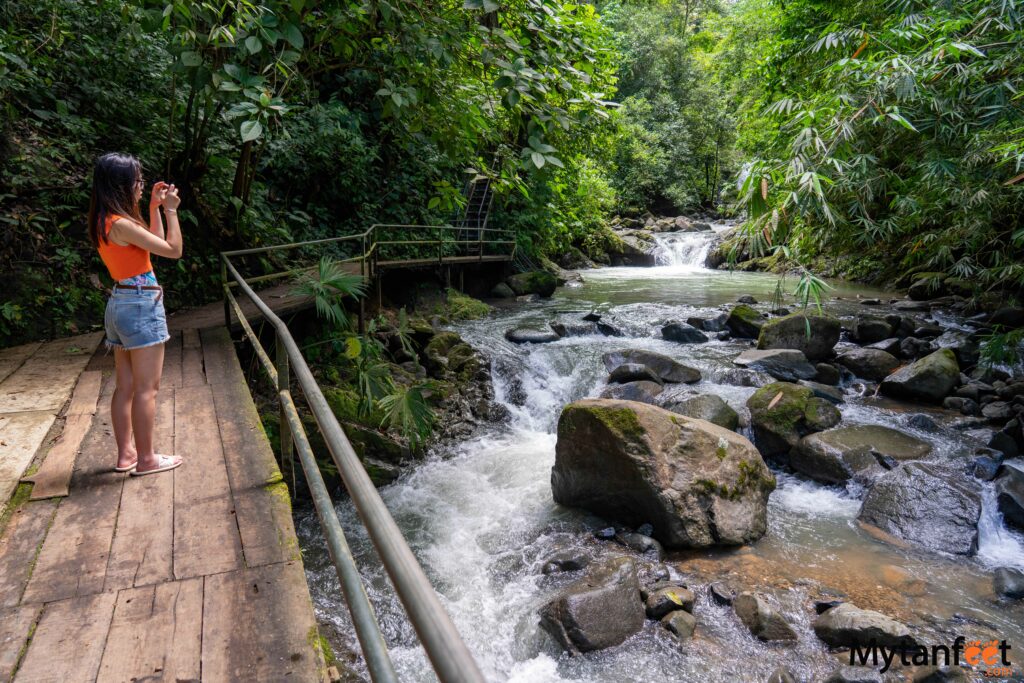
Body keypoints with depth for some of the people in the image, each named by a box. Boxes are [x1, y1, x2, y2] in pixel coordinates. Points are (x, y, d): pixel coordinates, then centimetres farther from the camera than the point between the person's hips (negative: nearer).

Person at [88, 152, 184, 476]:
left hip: (120, 305, 10)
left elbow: (153, 243, 22)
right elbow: (173, 250, -14)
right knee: (147, 388, -3)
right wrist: (170, 210, -5)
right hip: (141, 305, -9)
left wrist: (154, 208, 18)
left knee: (125, 387, 13)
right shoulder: (121, 224, -17)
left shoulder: (105, 221, 11)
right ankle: (146, 459, 5)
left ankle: (125, 453, 22)